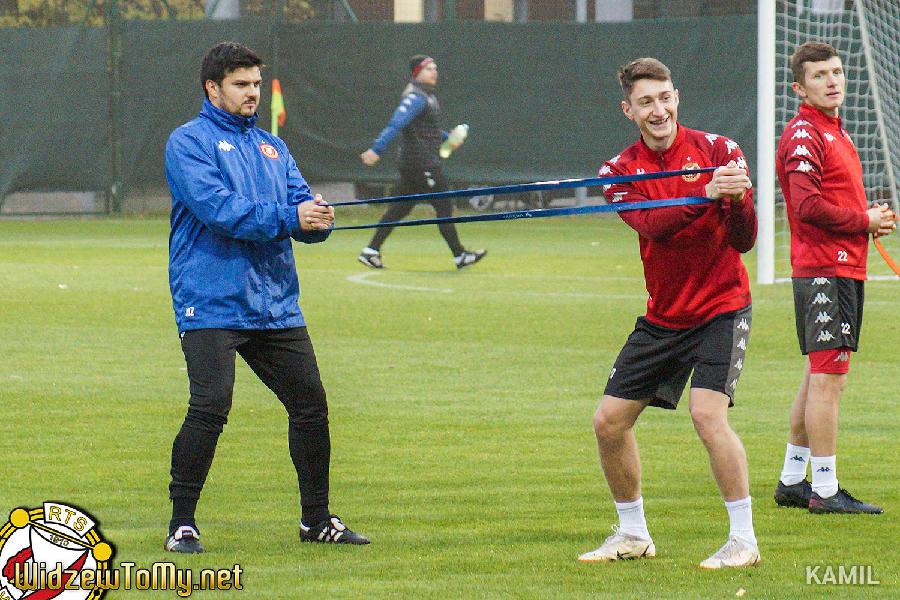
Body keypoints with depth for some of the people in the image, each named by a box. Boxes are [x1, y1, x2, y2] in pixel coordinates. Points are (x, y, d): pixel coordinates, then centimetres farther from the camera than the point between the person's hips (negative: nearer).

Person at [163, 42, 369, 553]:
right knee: (210, 407, -16)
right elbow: (217, 207, -17)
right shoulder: (189, 142, -2)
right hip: (211, 303, -6)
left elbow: (301, 202, 9)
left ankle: (317, 519, 20)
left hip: (275, 304, 6)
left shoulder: (272, 147, 19)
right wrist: (289, 217, -23)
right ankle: (182, 524, -6)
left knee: (311, 404, 7)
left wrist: (318, 216, -15)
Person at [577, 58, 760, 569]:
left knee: (707, 411, -23)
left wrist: (739, 199, -34)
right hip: (663, 314, 5)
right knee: (610, 421, 4)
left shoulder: (717, 150, -9)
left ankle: (744, 540, -15)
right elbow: (653, 227, -21)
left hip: (721, 309, -5)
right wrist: (706, 194, -36)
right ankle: (633, 534, 23)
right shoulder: (622, 170, -1)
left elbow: (743, 241, -13)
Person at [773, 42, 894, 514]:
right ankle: (825, 490, -9)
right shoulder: (804, 134, -12)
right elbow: (807, 205, -22)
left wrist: (871, 219, 7)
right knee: (828, 378, -10)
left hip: (845, 268, 10)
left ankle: (792, 481, 21)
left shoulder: (834, 132, 20)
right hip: (824, 269, -10)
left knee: (818, 378, 14)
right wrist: (865, 221, -12)